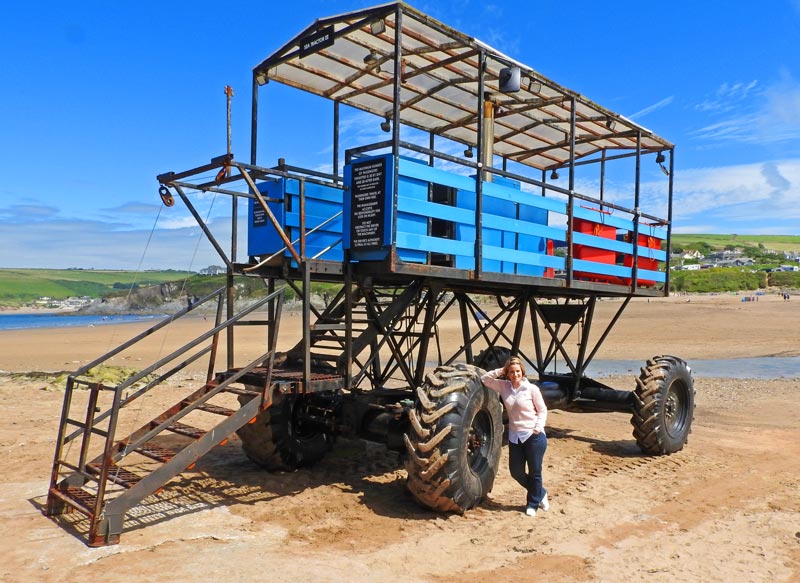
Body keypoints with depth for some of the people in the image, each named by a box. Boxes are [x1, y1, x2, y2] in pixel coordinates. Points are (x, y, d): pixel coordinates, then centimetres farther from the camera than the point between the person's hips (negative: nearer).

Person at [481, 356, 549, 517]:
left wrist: (538, 427, -15)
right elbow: (484, 380, 3)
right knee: (516, 472, 11)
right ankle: (540, 494, 35)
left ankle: (533, 503, 28)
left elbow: (542, 410, -2)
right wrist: (499, 371, -10)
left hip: (534, 436, -5)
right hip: (515, 437, 5)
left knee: (535, 472, 6)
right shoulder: (504, 386, 0)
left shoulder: (531, 388, -10)